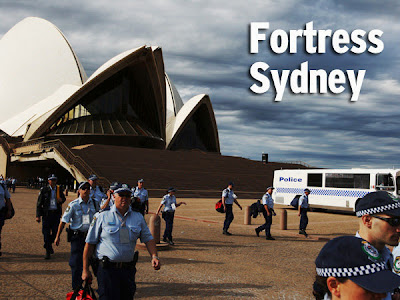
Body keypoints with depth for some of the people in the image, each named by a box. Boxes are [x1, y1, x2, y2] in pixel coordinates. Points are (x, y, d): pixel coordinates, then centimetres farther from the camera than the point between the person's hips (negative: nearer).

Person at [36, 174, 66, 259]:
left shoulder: (59, 190, 7)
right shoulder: (44, 190, -2)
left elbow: (63, 198, 24)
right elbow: (39, 203, -1)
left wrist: (61, 200, -2)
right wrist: (38, 216, -6)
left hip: (56, 213, 3)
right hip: (47, 213, -3)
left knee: (55, 231, 6)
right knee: (46, 232, -4)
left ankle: (49, 245, 35)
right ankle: (47, 251, 6)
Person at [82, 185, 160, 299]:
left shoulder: (138, 218, 10)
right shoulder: (102, 217, -1)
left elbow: (148, 239, 11)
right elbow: (90, 243, 1)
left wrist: (154, 256, -8)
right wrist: (85, 270, 0)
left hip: (129, 269, 4)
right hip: (107, 269, -4)